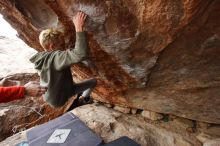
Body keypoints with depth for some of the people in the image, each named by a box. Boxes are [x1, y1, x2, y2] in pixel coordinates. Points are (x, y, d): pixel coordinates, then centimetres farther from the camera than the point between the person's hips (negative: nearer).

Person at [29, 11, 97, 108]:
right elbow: (80, 54, -52)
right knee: (93, 81, -1)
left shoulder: (41, 57, -10)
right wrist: (79, 28, -44)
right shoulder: (56, 57, -36)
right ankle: (83, 98, 26)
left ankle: (79, 95, 38)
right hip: (59, 99, -7)